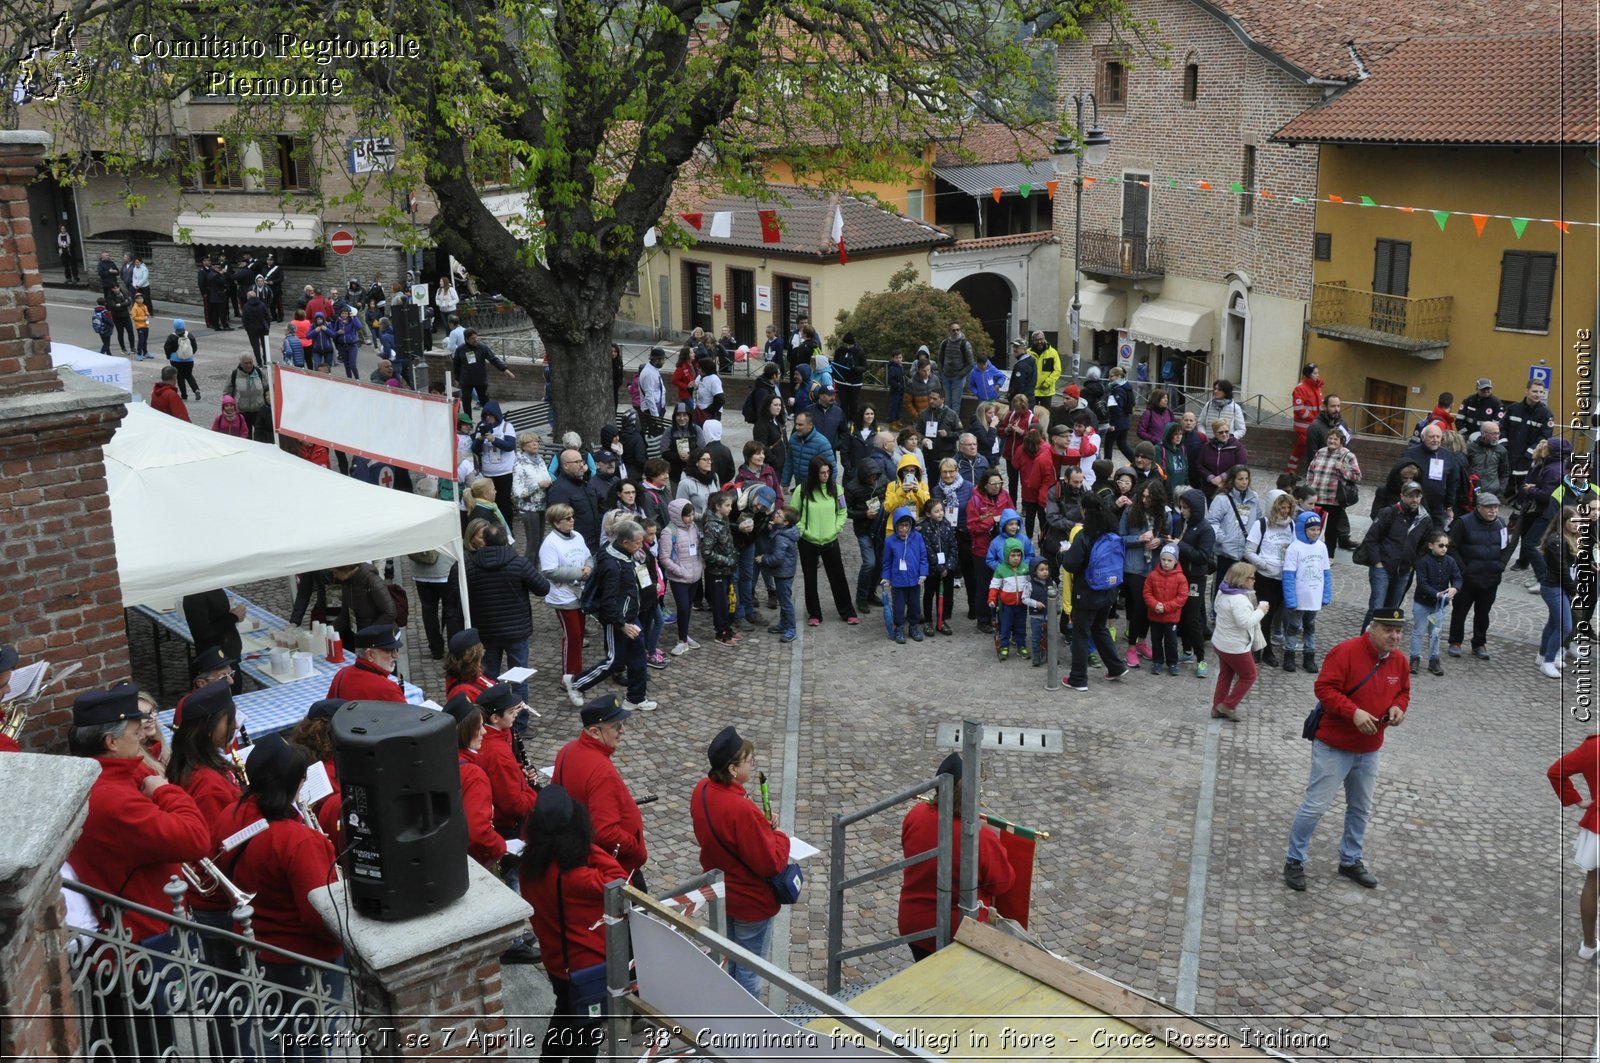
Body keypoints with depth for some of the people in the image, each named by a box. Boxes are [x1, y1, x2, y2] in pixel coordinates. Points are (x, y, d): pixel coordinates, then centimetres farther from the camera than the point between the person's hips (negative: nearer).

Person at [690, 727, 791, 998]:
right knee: (750, 970, 11)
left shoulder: (702, 791, -10)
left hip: (719, 892, 9)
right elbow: (770, 863, -28)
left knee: (727, 960, 27)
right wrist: (779, 836, -10)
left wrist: (763, 826, -3)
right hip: (751, 901, -8)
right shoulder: (742, 810, -36)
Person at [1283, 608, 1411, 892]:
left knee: (1361, 809, 18)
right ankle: (1294, 861, 10)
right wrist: (1354, 712, -31)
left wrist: (1398, 707, -6)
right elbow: (1325, 688, -22)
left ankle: (1351, 861, 35)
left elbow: (1403, 691, 16)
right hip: (1334, 746, -7)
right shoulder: (1346, 652, -20)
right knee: (1316, 805, -3)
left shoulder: (1399, 661, 2)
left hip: (1369, 750, 7)